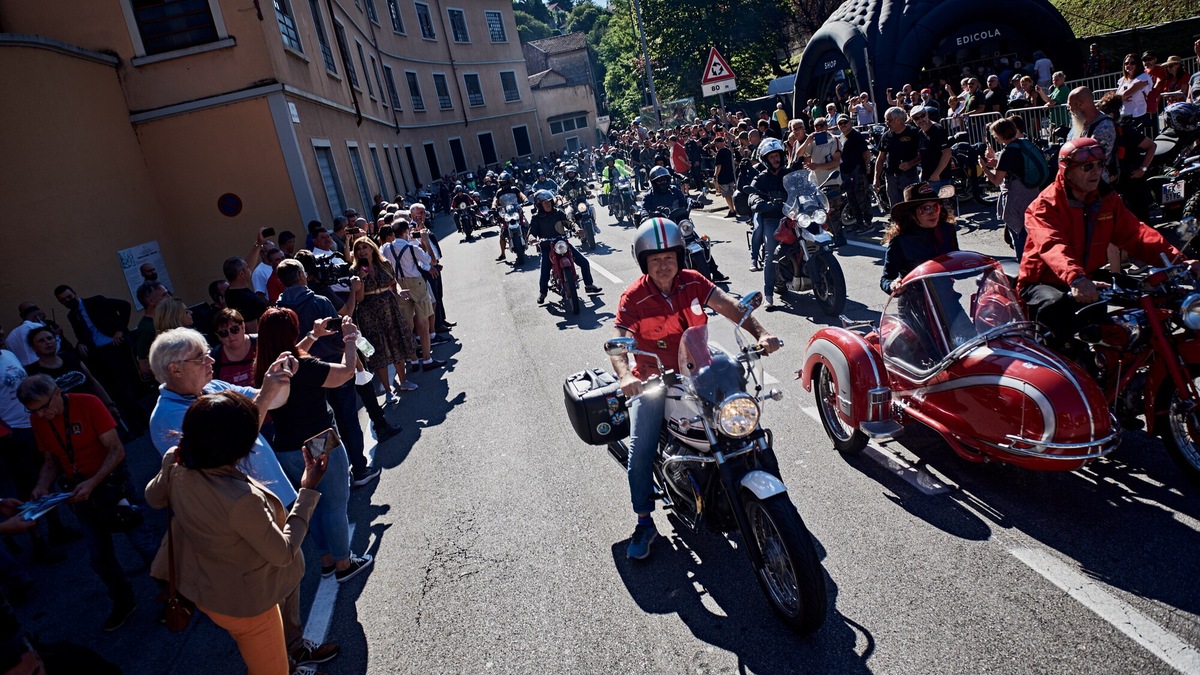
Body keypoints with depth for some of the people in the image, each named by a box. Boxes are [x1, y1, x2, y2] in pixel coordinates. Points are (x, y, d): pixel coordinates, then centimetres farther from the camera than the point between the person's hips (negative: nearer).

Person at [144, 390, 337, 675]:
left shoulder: (176, 463, -18)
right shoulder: (241, 498, -40)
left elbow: (154, 496, 7)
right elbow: (284, 553, -25)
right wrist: (308, 491, -21)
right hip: (243, 602, -7)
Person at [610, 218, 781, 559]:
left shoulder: (693, 282, -4)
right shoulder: (633, 298, -13)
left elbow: (728, 305, -18)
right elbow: (618, 342, -23)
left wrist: (761, 333, -35)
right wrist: (625, 376, -44)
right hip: (653, 380, -3)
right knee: (640, 449, -15)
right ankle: (644, 523, 5)